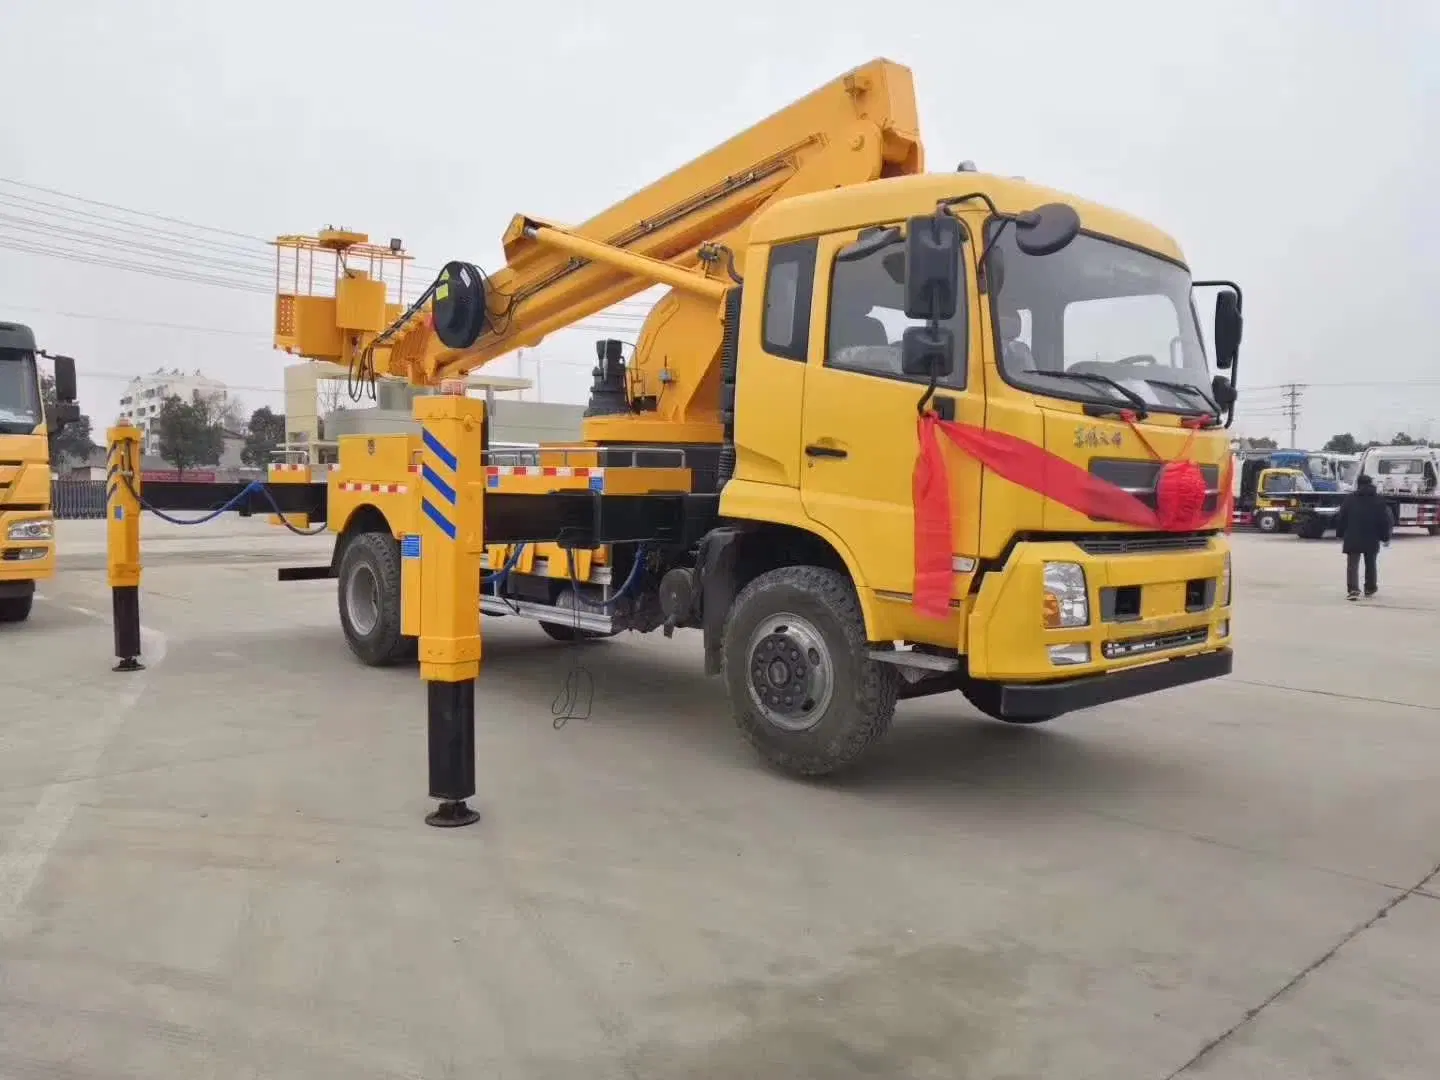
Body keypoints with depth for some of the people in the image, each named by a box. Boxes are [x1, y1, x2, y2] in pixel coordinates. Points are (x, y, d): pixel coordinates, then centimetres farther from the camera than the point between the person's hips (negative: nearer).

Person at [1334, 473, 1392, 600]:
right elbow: (1384, 520, 2)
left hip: (1352, 538, -1)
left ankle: (1353, 589, -21)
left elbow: (1340, 518, 1)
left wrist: (1341, 534, 11)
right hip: (1372, 539, 2)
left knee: (1352, 565, -4)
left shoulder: (1349, 499, 0)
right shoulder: (1378, 500, 2)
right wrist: (1385, 537, 10)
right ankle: (1370, 589, 29)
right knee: (1370, 564, 18)